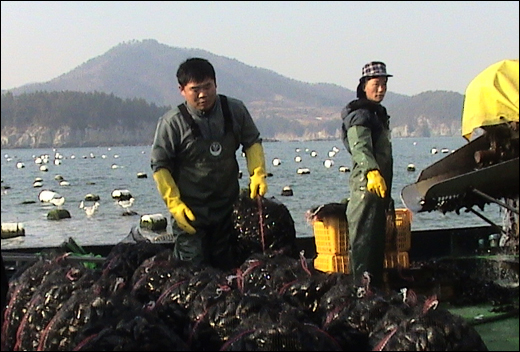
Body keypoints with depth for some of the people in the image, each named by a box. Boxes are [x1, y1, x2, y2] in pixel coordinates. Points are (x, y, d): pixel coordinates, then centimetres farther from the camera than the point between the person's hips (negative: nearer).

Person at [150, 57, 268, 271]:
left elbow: (252, 142, 13)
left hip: (228, 207, 4)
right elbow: (160, 166, -7)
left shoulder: (235, 111, -2)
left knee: (227, 267, 12)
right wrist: (174, 204, -14)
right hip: (190, 211, -4)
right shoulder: (172, 123, -13)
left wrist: (258, 173, -3)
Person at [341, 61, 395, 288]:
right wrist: (371, 172, -45)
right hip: (366, 185, -10)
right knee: (364, 238, -12)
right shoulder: (359, 115, -10)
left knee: (378, 239, 14)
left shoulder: (377, 113, 22)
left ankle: (377, 287, 21)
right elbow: (360, 148, -27)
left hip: (380, 186, 10)